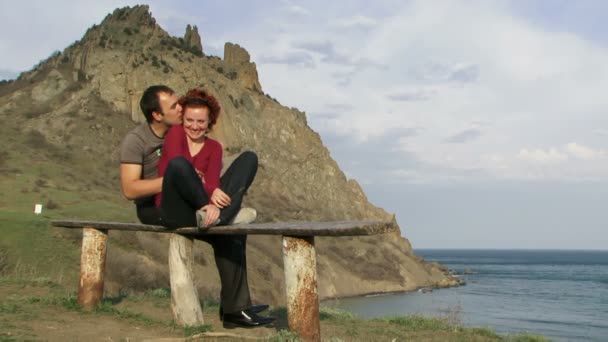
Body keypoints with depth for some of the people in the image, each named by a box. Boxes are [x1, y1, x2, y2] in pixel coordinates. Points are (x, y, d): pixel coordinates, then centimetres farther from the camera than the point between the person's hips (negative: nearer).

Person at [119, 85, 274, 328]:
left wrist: (214, 192, -23)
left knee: (230, 234, -11)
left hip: (183, 208, 7)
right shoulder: (135, 141, -11)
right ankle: (213, 213, -18)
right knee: (179, 164, -33)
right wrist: (175, 179, -25)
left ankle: (235, 309, -10)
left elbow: (205, 177, 1)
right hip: (154, 209, -7)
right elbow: (129, 189, -20)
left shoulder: (183, 134, 7)